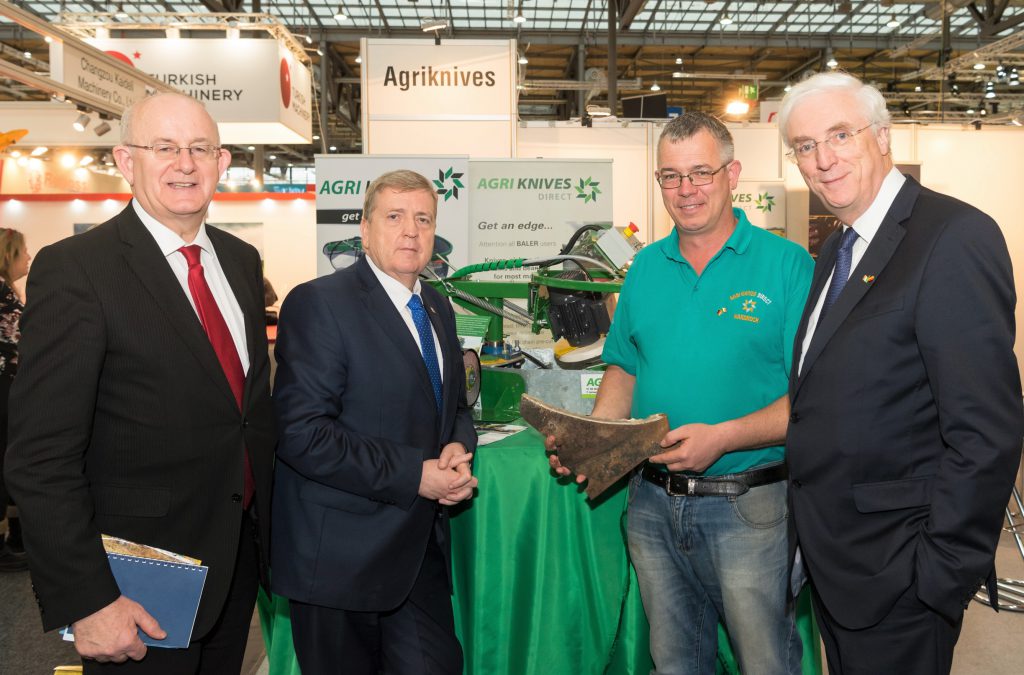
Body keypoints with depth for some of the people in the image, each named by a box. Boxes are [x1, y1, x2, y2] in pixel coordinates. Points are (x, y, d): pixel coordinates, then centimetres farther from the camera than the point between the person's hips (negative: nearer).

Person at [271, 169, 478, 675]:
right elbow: (302, 433, -21)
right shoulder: (318, 303, -13)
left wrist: (458, 448, -4)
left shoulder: (437, 309, 11)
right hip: (341, 557, -6)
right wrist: (414, 475, -20)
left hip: (422, 549, 7)